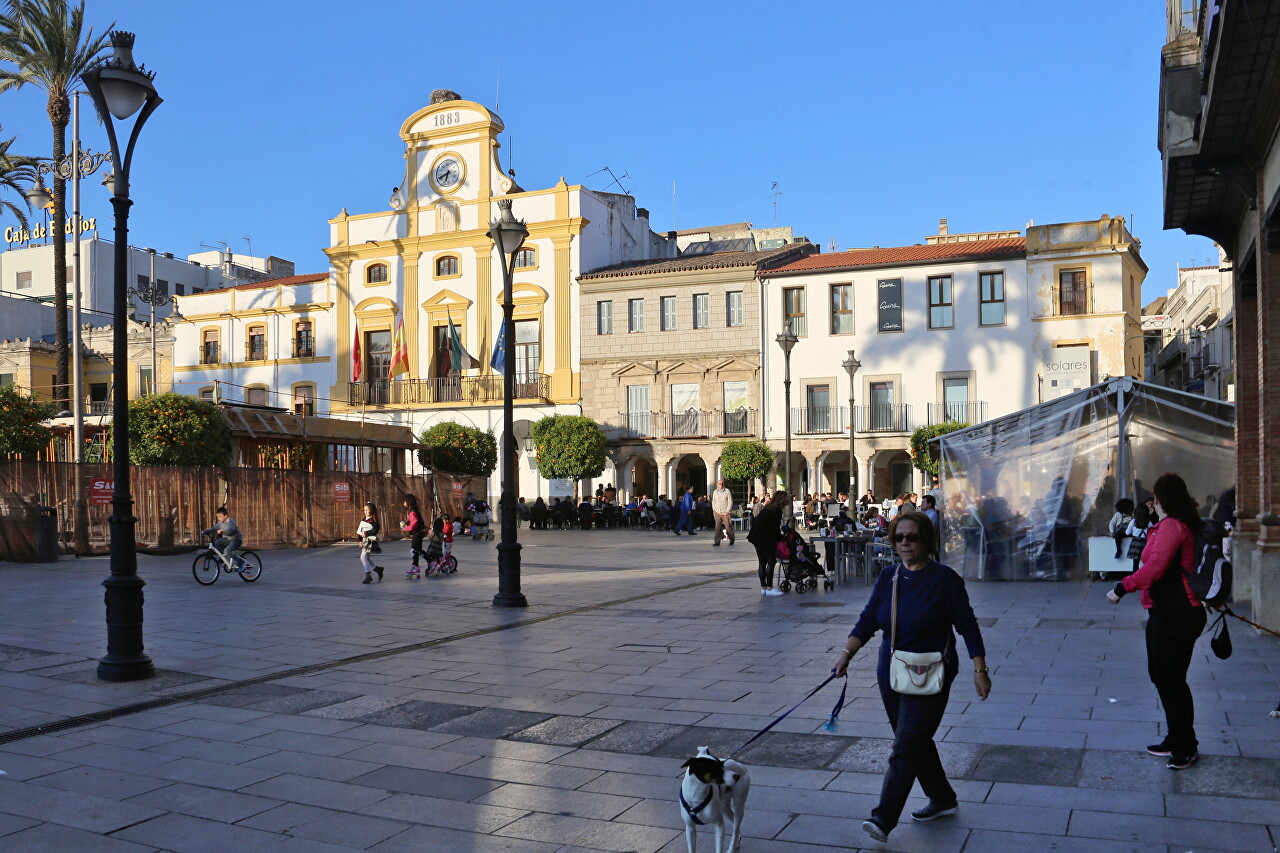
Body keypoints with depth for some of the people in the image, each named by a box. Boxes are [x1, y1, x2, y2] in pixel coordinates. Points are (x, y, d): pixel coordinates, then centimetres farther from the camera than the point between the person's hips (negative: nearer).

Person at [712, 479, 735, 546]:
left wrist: (727, 511, -11)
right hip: (717, 512, 3)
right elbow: (713, 502, 21)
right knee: (717, 527, -5)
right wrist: (714, 510, 10)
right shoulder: (715, 492, 10)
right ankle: (717, 541, -4)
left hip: (725, 513, -3)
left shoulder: (727, 491, -3)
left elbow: (730, 502, -5)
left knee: (728, 527, 1)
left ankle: (731, 540, 20)